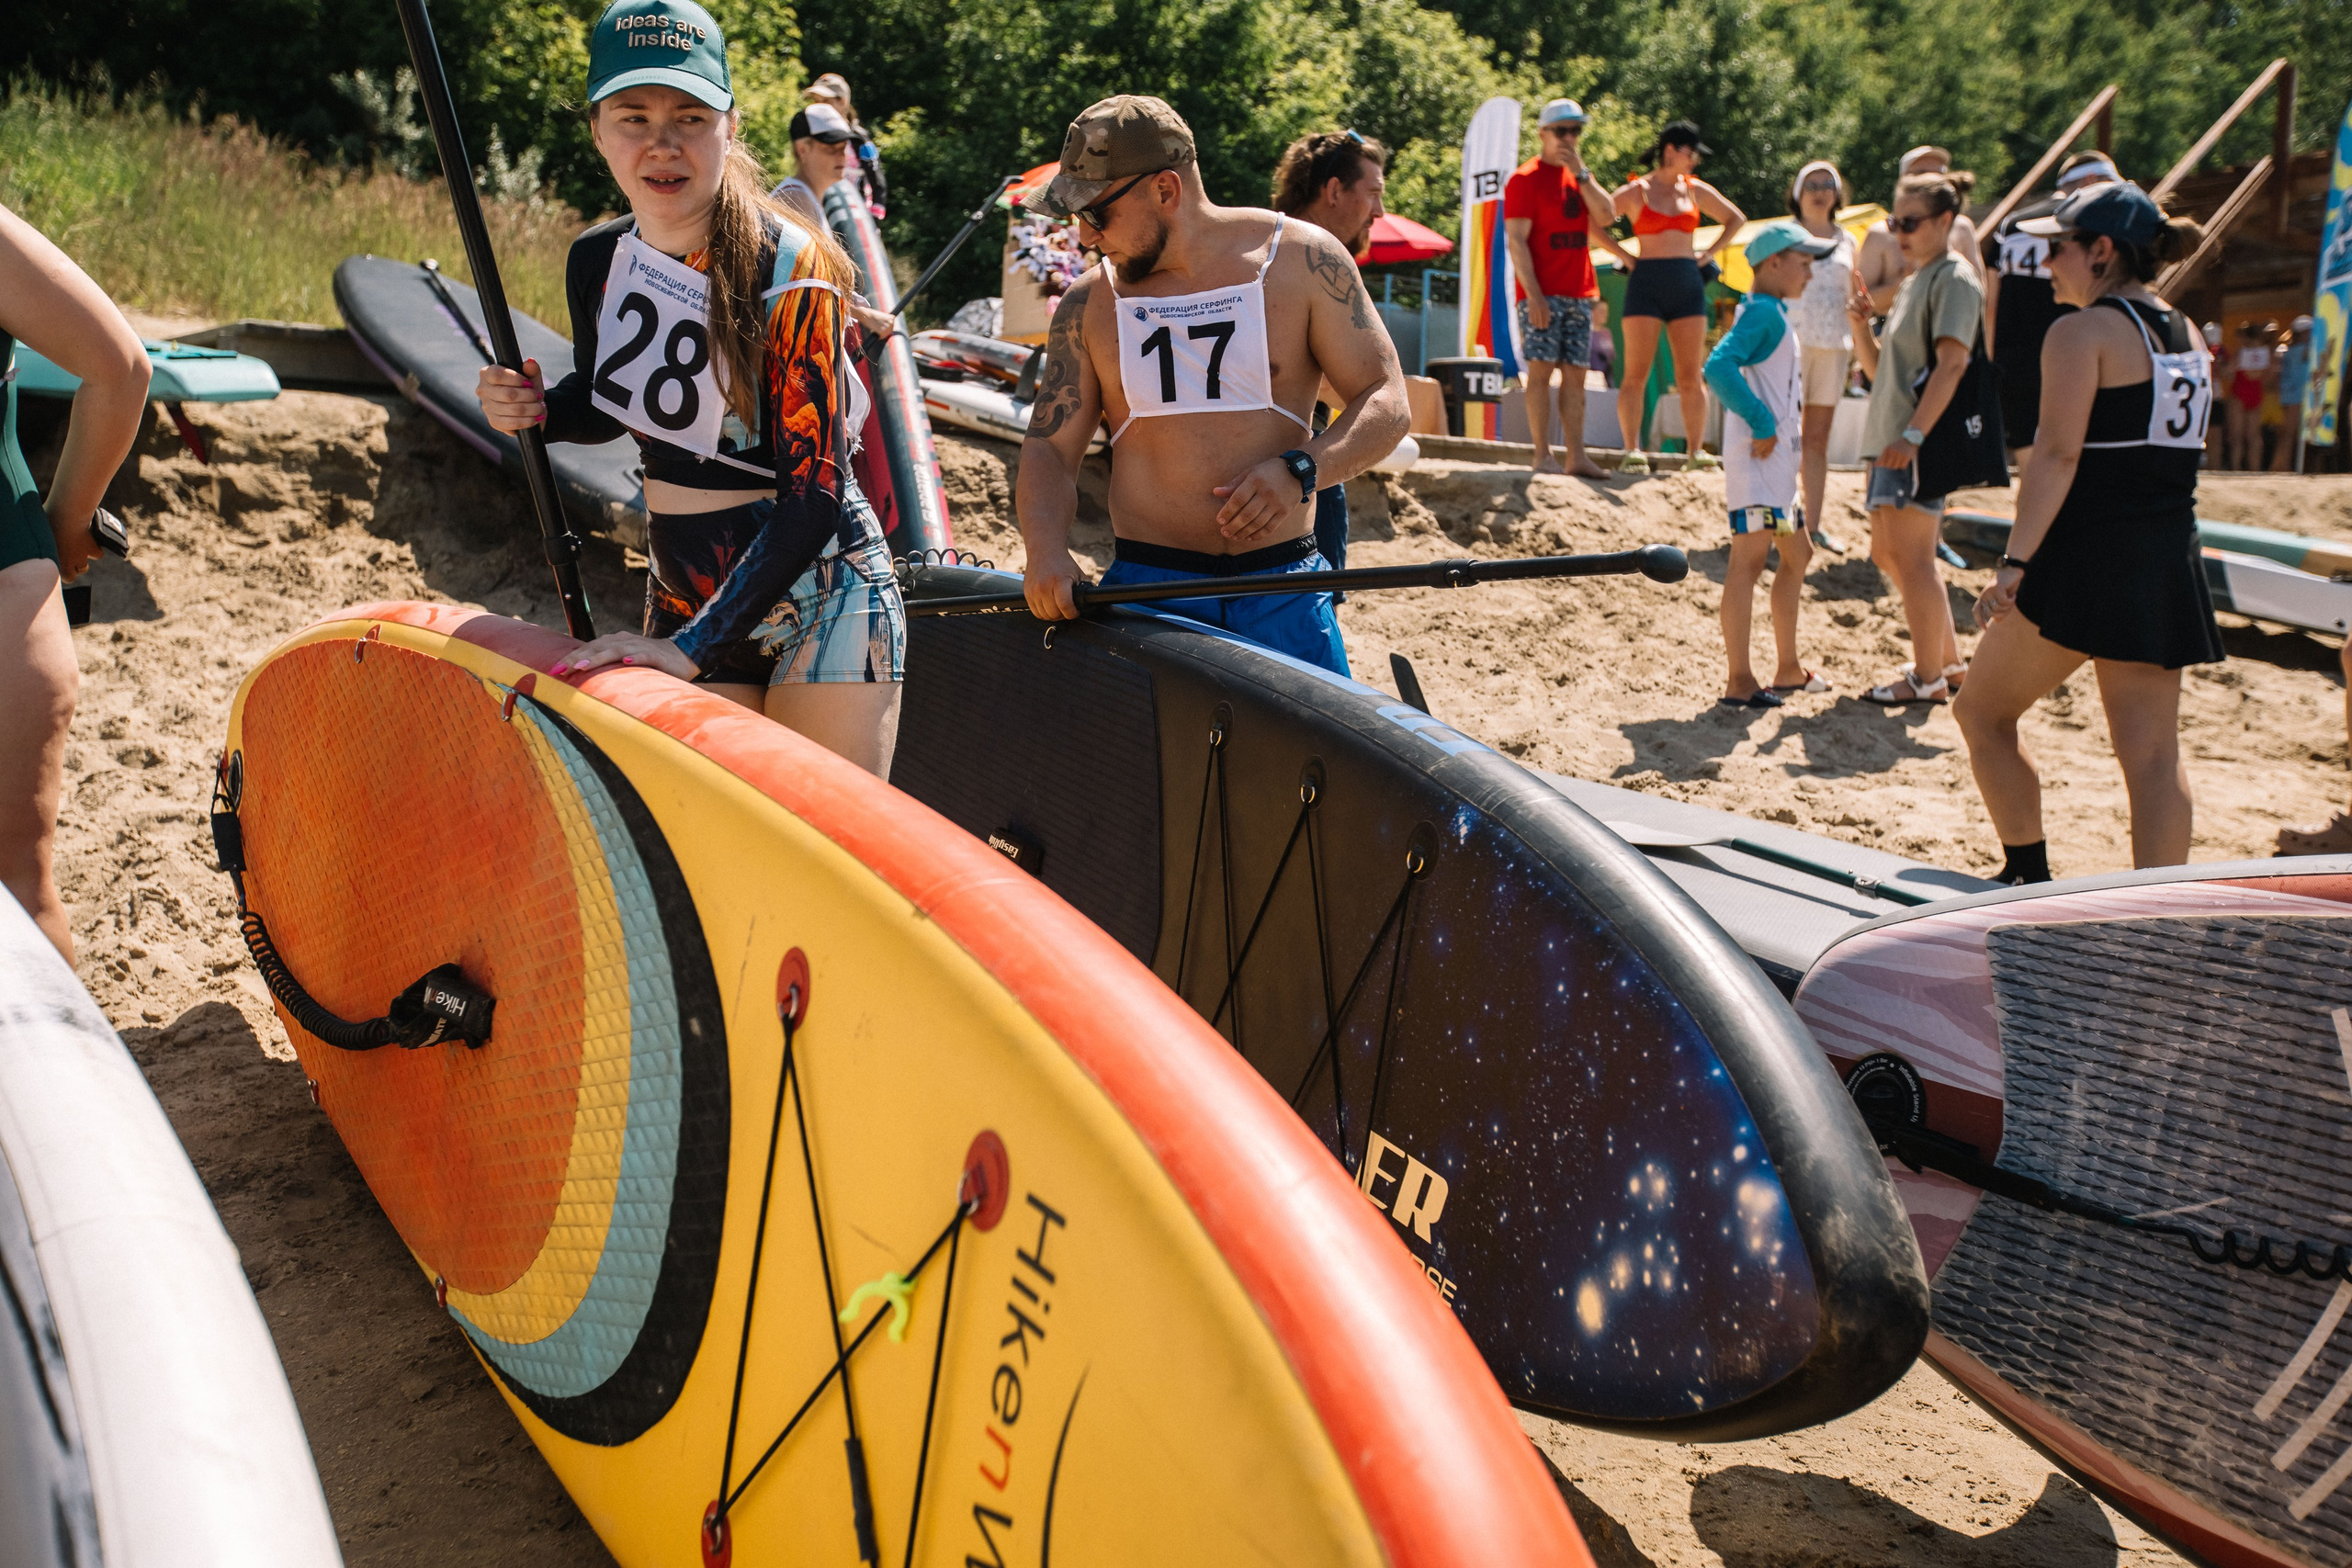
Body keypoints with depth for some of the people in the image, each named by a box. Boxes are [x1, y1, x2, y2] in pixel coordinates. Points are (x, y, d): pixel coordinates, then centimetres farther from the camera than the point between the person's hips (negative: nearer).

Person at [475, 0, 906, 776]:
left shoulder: (788, 271, -18)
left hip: (819, 605, -5)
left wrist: (690, 650, -28)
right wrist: (533, 410, -3)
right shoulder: (598, 261, 0)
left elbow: (813, 497, -23)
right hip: (679, 592, 5)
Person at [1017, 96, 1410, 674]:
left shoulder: (1303, 260, 1)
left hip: (1282, 589, -1)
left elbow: (1386, 401, 1)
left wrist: (1301, 470, -17)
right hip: (1143, 587, 1)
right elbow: (1048, 448, 7)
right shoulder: (1088, 305, 7)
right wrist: (1046, 549, -14)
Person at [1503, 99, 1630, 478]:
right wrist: (1533, 294, -19)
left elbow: (1605, 217, 4)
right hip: (1543, 294, -6)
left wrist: (1581, 174, -6)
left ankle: (1576, 455, 4)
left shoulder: (1579, 175, 17)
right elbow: (1516, 240, -11)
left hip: (1579, 293, 6)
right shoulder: (1526, 179, -4)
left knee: (1575, 374, 4)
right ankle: (1543, 455, -7)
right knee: (1541, 369, -8)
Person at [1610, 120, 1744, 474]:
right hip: (1646, 284, -4)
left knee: (1691, 378, 1)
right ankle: (1632, 451, -6)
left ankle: (1696, 451, 4)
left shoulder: (1696, 190, 13)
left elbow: (1736, 219, 25)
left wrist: (1709, 253, 13)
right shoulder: (1635, 191, 1)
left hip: (1688, 285, 4)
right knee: (1636, 375, -7)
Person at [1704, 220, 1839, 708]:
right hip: (1757, 458, -11)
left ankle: (1788, 669, 28)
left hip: (1778, 457, 11)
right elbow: (1718, 366, -26)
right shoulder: (1763, 312, -12)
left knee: (1797, 553, 18)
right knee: (1749, 559, -11)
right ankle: (1739, 681, -11)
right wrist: (1761, 423, -24)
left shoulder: (1776, 315, 19)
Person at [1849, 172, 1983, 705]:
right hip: (1892, 441, 10)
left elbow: (1951, 363, -19)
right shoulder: (1914, 281, 20)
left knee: (1911, 557, -8)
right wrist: (1860, 324, 4)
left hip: (1923, 443, -10)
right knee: (1889, 554, 14)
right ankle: (1949, 660, 25)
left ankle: (1929, 678, -1)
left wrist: (1913, 434, -26)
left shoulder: (1955, 279, -9)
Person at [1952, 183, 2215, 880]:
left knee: (1982, 713, 10)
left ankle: (2030, 877, 9)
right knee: (2152, 750, 4)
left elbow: (2058, 455, -18)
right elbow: (2170, 452, 18)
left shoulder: (2082, 332, -9)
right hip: (2171, 562, 7)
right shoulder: (2188, 337, 14)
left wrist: (2013, 565, -20)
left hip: (2087, 559, -7)